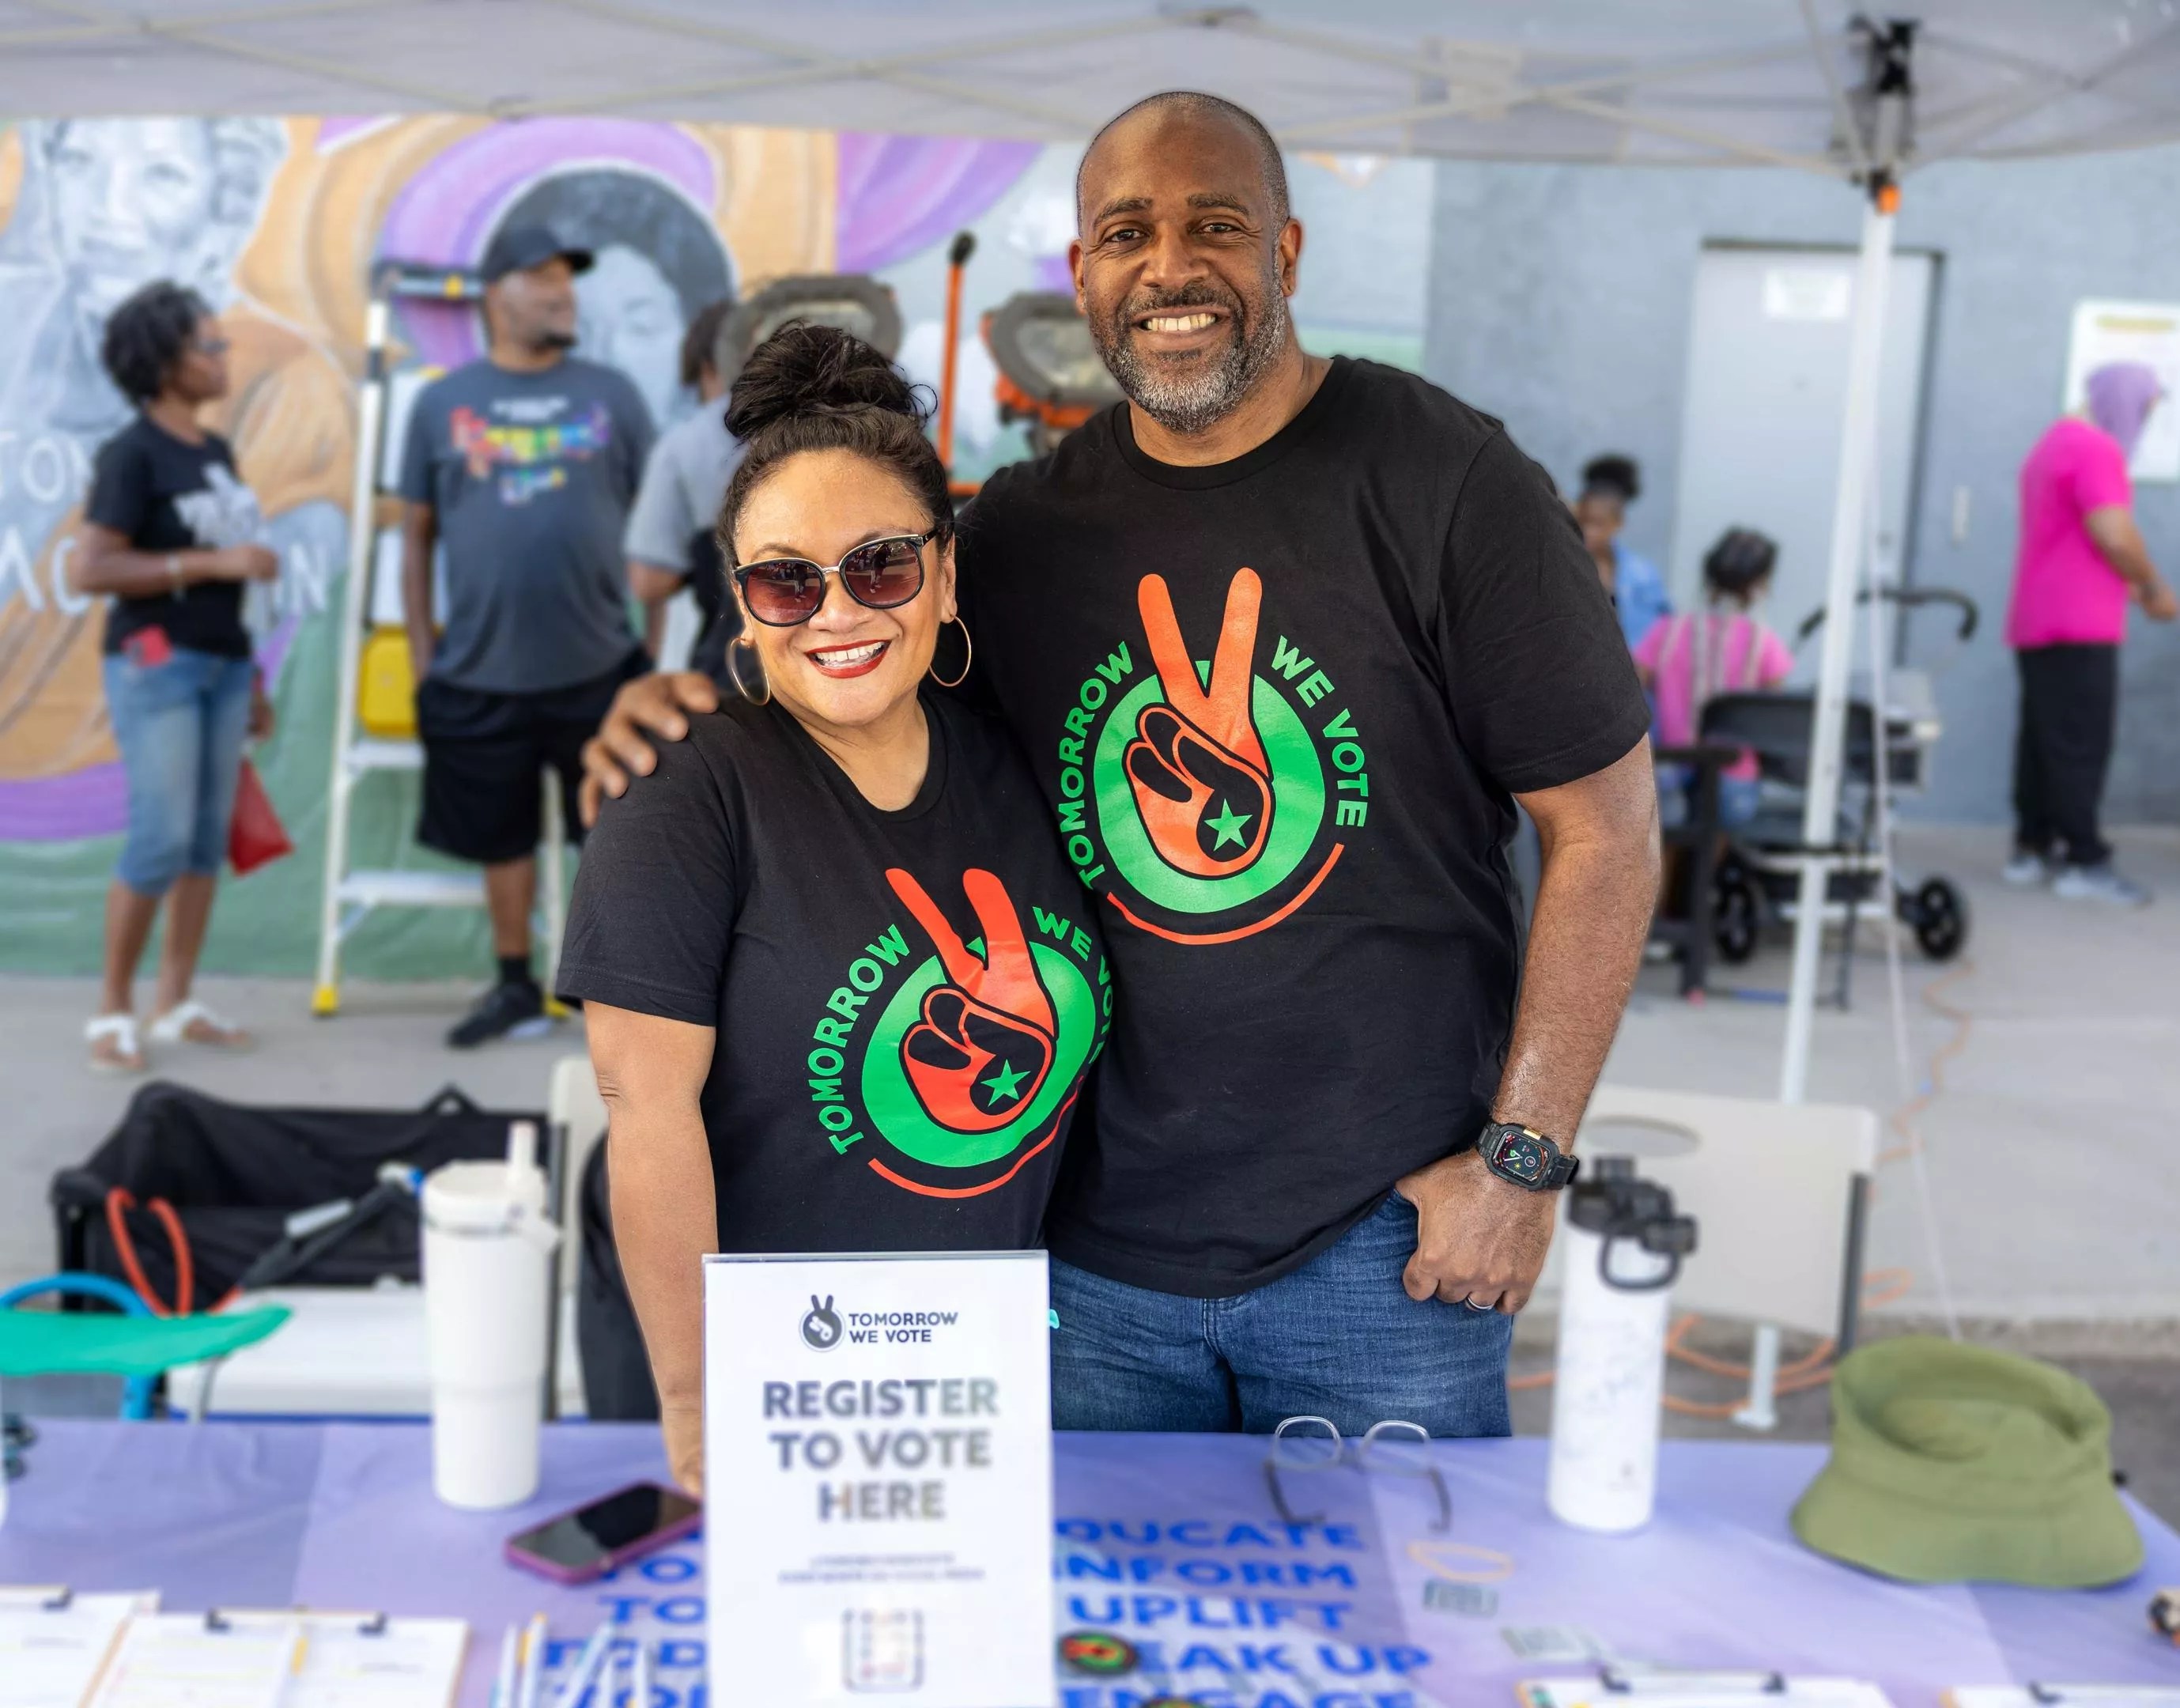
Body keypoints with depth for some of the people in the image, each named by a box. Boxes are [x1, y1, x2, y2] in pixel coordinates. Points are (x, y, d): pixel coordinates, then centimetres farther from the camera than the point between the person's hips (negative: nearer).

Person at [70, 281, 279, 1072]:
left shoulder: (217, 452, 13)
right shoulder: (133, 453, -9)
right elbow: (88, 569, -17)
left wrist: (252, 679, 17)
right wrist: (210, 562, -18)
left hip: (222, 661, 7)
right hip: (156, 662, -7)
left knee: (210, 838, 7)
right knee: (163, 838, -9)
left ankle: (175, 1002, 16)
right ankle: (112, 1009, 4)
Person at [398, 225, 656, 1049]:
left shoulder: (611, 395, 5)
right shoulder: (443, 403, 5)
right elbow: (417, 535, 8)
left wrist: (656, 641, 2)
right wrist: (422, 655, 5)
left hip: (599, 666, -1)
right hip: (481, 671, 1)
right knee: (501, 836, 11)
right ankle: (516, 988, 27)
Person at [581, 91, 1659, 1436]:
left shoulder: (1441, 480, -9)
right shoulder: (1021, 527, 4)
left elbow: (1605, 824, -8)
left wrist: (1522, 1157, -11)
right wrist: (697, 716, -3)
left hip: (1381, 1240, -3)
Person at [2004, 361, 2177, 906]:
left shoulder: (2054, 442, 21)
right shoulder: (2097, 450, -12)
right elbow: (2114, 534, -19)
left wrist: (2130, 587, 18)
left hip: (2037, 623, 10)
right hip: (2078, 625, -10)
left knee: (2042, 739, 11)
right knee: (2081, 743, -8)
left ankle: (2032, 849, 14)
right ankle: (2084, 861, -7)